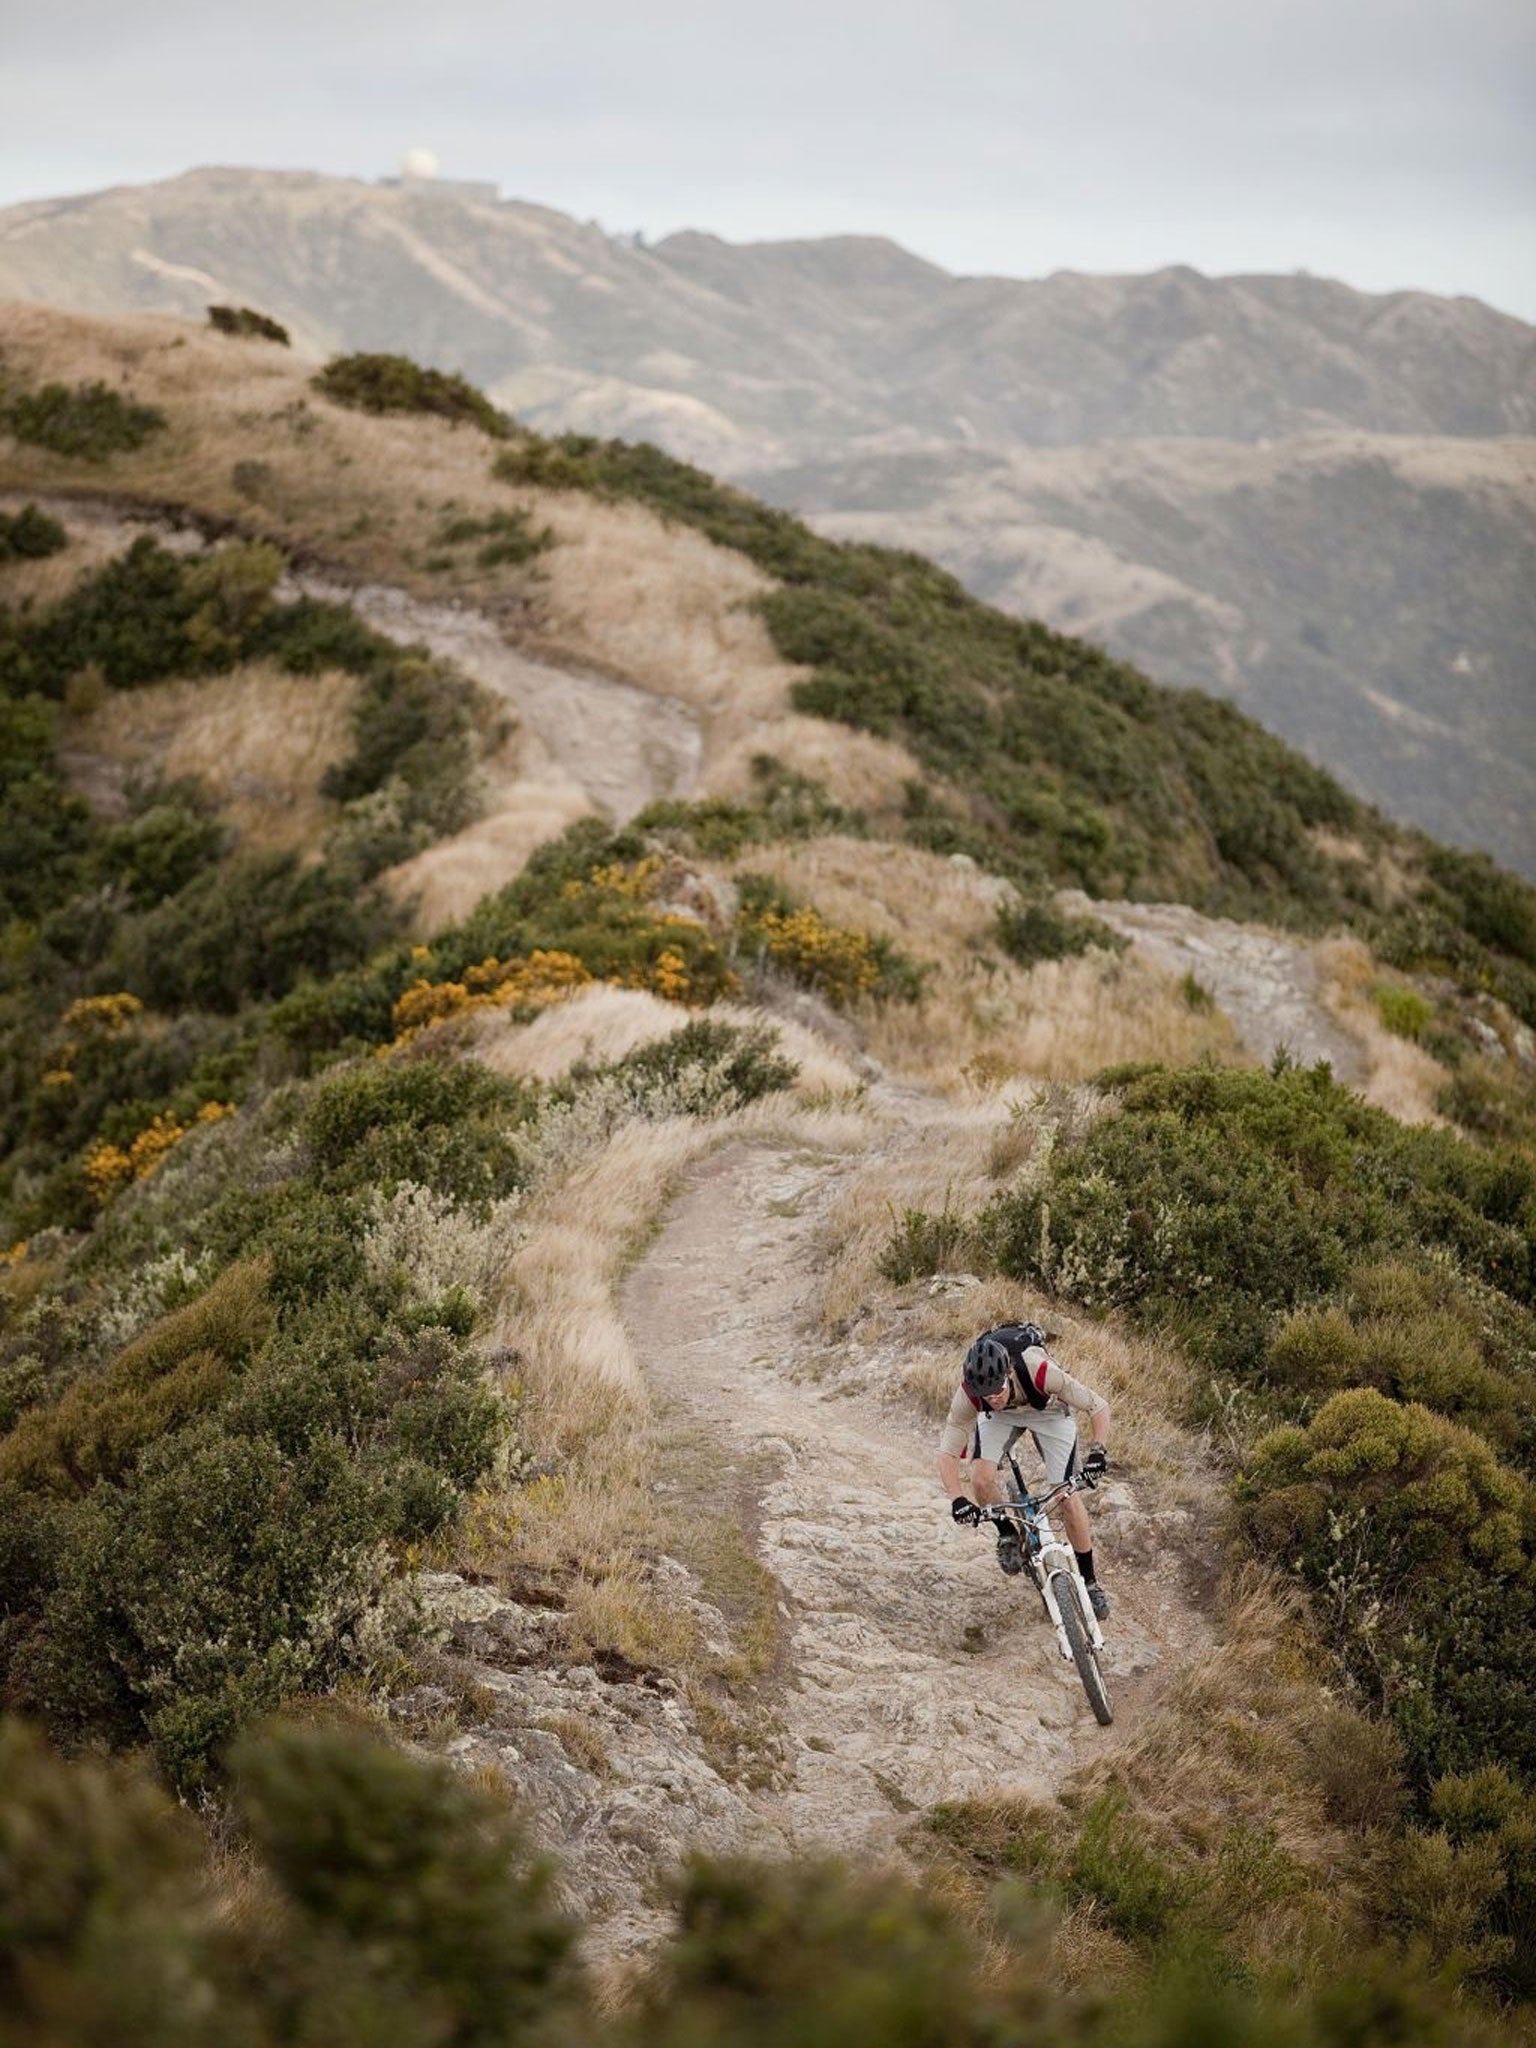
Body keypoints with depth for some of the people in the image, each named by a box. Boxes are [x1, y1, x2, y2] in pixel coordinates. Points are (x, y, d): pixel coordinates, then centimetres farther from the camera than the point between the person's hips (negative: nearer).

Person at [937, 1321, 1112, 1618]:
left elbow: (1099, 1407, -33)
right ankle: (1007, 1535, 7)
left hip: (1048, 1411, -1)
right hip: (1000, 1417, 2)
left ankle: (1089, 1581, 11)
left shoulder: (1039, 1371, -43)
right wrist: (957, 1500, -45)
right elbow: (947, 1453, -30)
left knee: (1069, 1499, -9)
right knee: (981, 1479, -23)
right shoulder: (969, 1393, -36)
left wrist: (1097, 1453, -47)